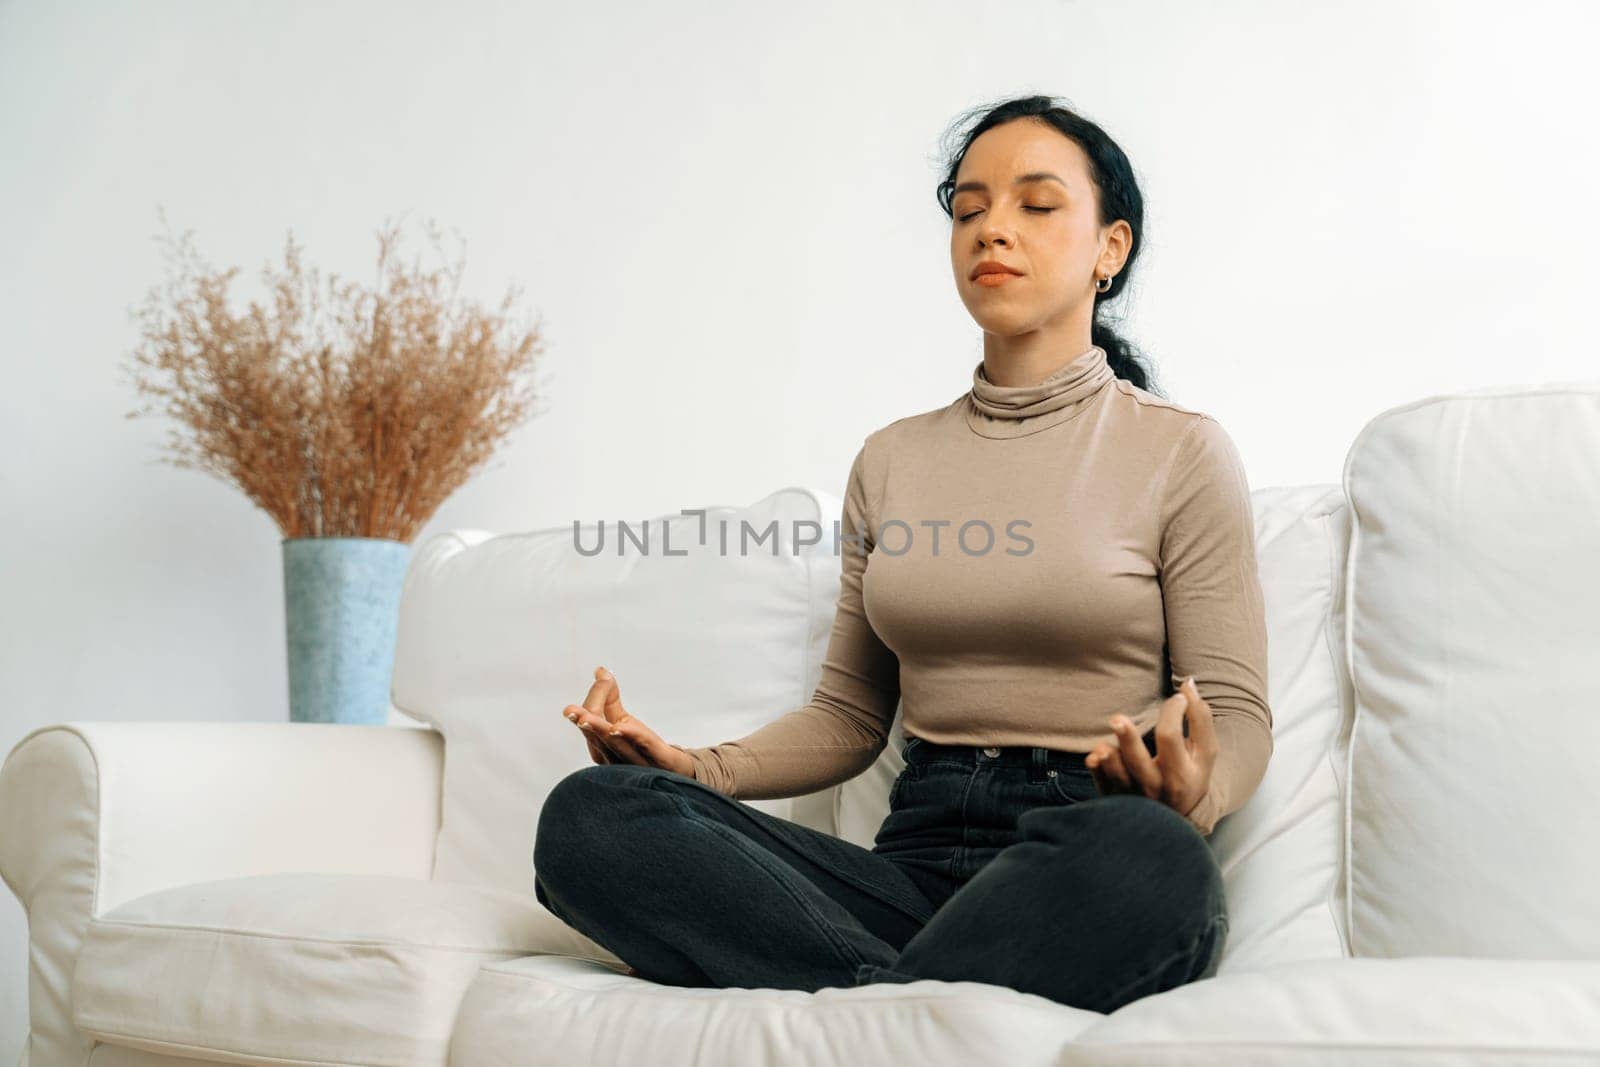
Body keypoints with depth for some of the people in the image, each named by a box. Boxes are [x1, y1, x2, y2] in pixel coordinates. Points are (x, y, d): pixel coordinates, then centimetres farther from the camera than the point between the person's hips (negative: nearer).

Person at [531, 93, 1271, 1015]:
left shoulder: (1181, 452, 5)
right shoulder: (892, 461, 18)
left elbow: (1239, 717, 2)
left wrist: (1191, 789, -23)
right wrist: (694, 766, 0)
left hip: (1083, 866, -3)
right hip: (919, 858, 4)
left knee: (1146, 851, -42)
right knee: (590, 816, -20)